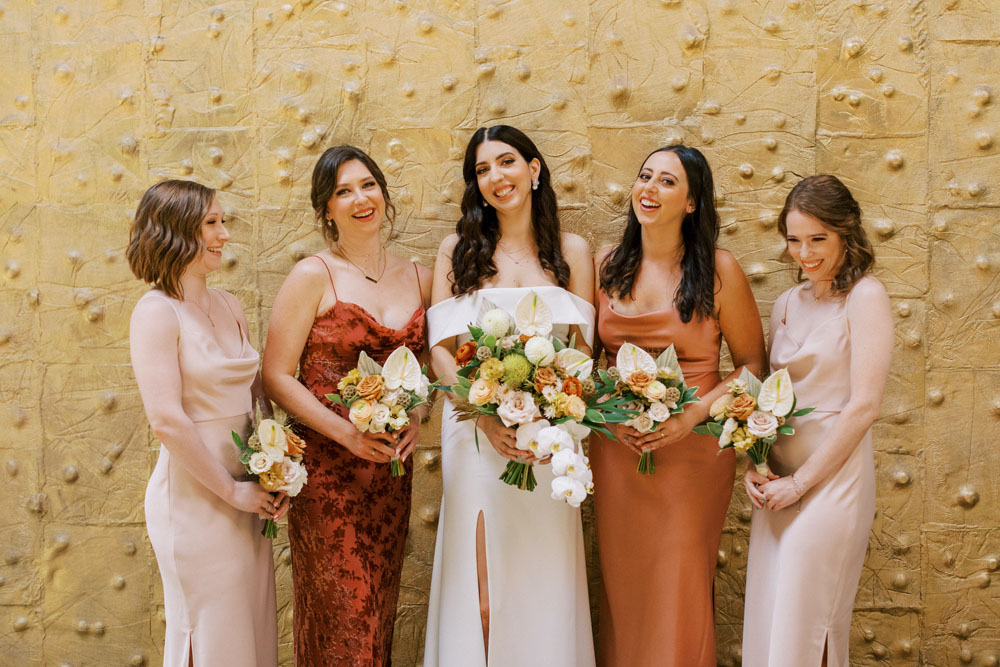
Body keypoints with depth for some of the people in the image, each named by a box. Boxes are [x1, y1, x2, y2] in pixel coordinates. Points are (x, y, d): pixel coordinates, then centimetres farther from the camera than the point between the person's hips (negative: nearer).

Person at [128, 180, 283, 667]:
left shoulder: (228, 306, 9)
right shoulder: (157, 312, -13)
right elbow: (166, 420, -20)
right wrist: (231, 490, -15)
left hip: (245, 491, 7)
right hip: (194, 495, -7)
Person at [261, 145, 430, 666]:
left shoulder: (418, 279, 10)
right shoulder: (314, 276, -4)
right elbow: (276, 376, -7)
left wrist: (418, 416, -3)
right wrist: (347, 433, -17)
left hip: (392, 466, 4)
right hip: (327, 466, -4)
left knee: (379, 607, 11)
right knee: (340, 612, -2)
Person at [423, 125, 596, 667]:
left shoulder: (572, 251, 8)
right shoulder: (457, 250, 6)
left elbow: (582, 348, 3)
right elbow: (440, 348, 0)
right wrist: (487, 415, -15)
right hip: (476, 432, 0)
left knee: (545, 578, 4)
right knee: (479, 577, 1)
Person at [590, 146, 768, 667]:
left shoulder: (718, 270, -5)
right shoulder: (607, 264, 4)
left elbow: (752, 363, -2)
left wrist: (694, 413, -15)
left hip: (693, 449, -3)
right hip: (616, 447, 3)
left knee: (680, 592, 2)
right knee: (621, 584, 11)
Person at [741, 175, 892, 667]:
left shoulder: (865, 296, -7)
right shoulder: (788, 303, 12)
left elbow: (864, 405, -13)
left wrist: (801, 481, -12)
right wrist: (752, 466, 0)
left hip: (832, 476, -6)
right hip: (778, 478, 6)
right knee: (766, 623, 9)